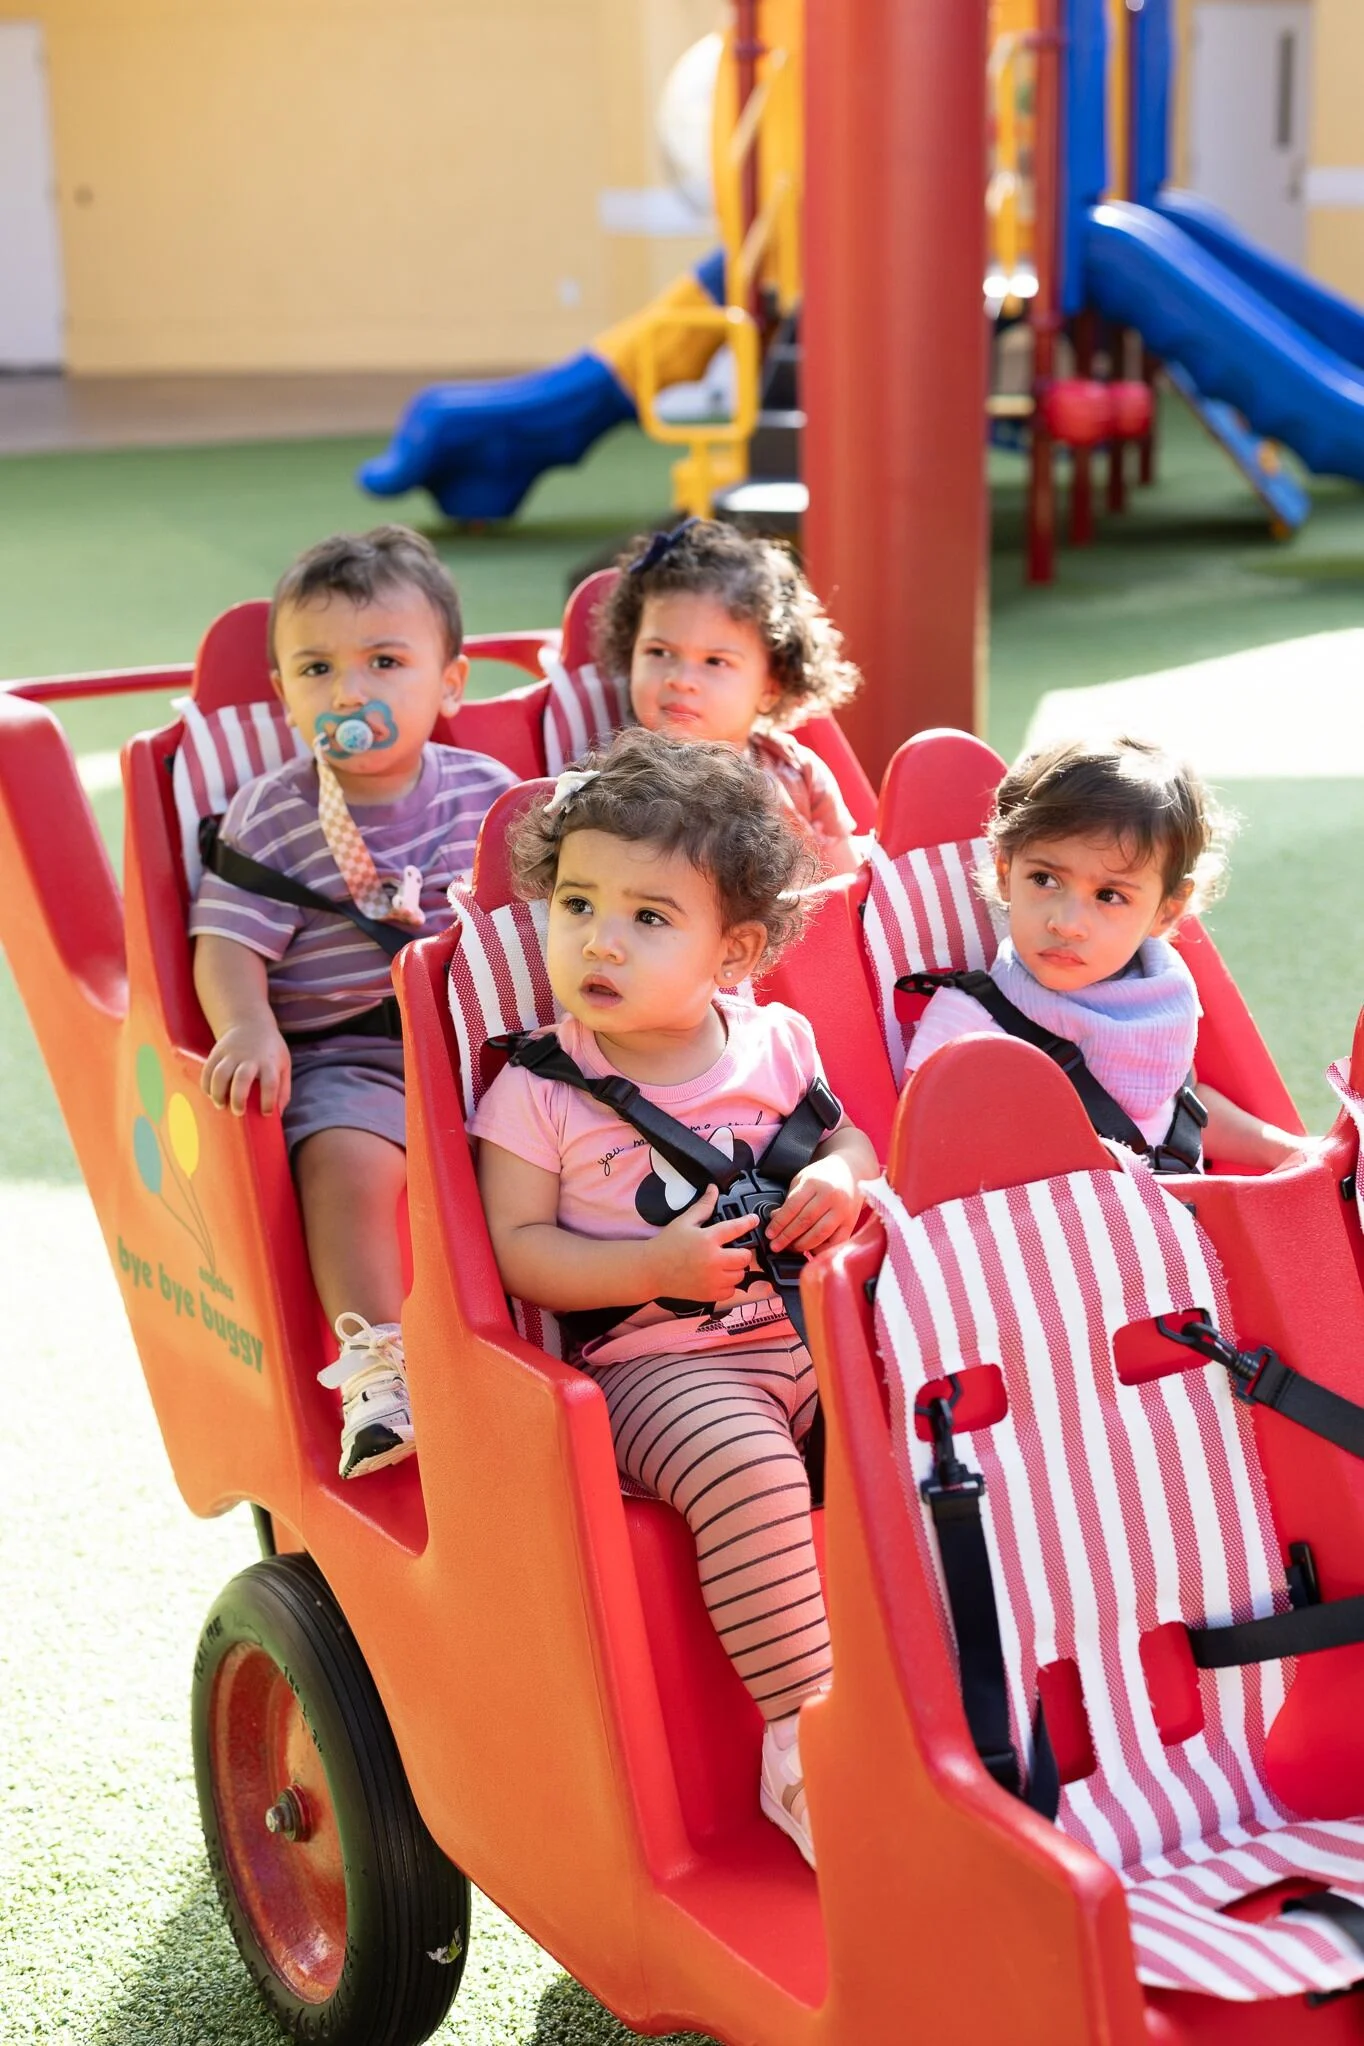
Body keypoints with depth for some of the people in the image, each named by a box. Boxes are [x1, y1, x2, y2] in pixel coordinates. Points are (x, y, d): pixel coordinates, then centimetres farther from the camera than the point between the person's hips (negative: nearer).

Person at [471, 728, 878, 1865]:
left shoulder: (773, 1044, 7)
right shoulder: (538, 1089, -3)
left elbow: (846, 1138, 20)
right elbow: (517, 1250, -5)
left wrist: (840, 1181, -5)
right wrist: (657, 1270, -18)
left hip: (806, 1330, 4)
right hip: (654, 1365, -4)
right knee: (749, 1473, -33)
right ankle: (804, 1740, -22)